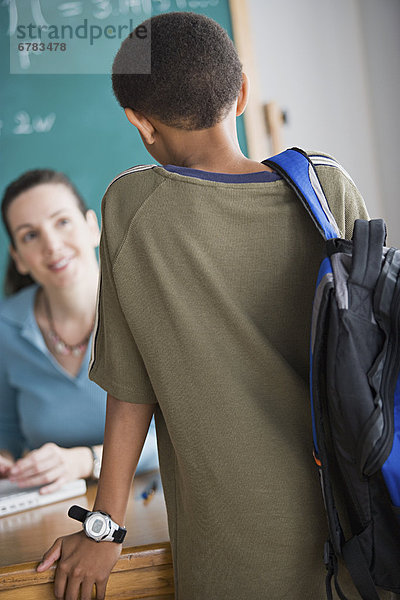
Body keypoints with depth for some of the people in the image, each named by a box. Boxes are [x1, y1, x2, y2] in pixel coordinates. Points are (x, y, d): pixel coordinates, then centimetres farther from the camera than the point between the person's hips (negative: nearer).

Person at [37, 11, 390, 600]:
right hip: (343, 507, 2)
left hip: (232, 544, -2)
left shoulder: (130, 205, -12)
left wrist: (106, 526, 5)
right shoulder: (329, 191, -7)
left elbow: (128, 386, -7)